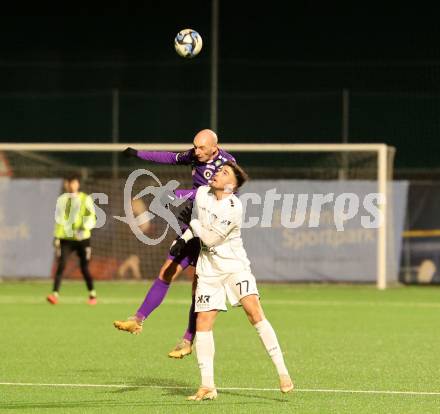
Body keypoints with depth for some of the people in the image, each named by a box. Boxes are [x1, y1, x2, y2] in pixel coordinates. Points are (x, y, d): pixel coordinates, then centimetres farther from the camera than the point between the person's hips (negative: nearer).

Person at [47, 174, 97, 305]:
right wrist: (56, 237, 6)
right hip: (65, 239, 2)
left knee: (84, 268, 3)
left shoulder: (86, 199, 0)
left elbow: (92, 218, -2)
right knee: (61, 266, -13)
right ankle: (55, 294, -18)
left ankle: (92, 295, 20)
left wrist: (85, 227, -20)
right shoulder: (62, 200, 9)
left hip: (82, 239, -2)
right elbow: (58, 220, 13)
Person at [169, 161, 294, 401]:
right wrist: (183, 239, 6)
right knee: (203, 323, -4)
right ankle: (207, 386, -1)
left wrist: (192, 224, -4)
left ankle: (282, 372, -18)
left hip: (235, 265, -5)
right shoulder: (202, 193, 1)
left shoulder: (233, 208, -19)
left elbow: (210, 239, -17)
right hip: (209, 268, 5)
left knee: (254, 312, -21)